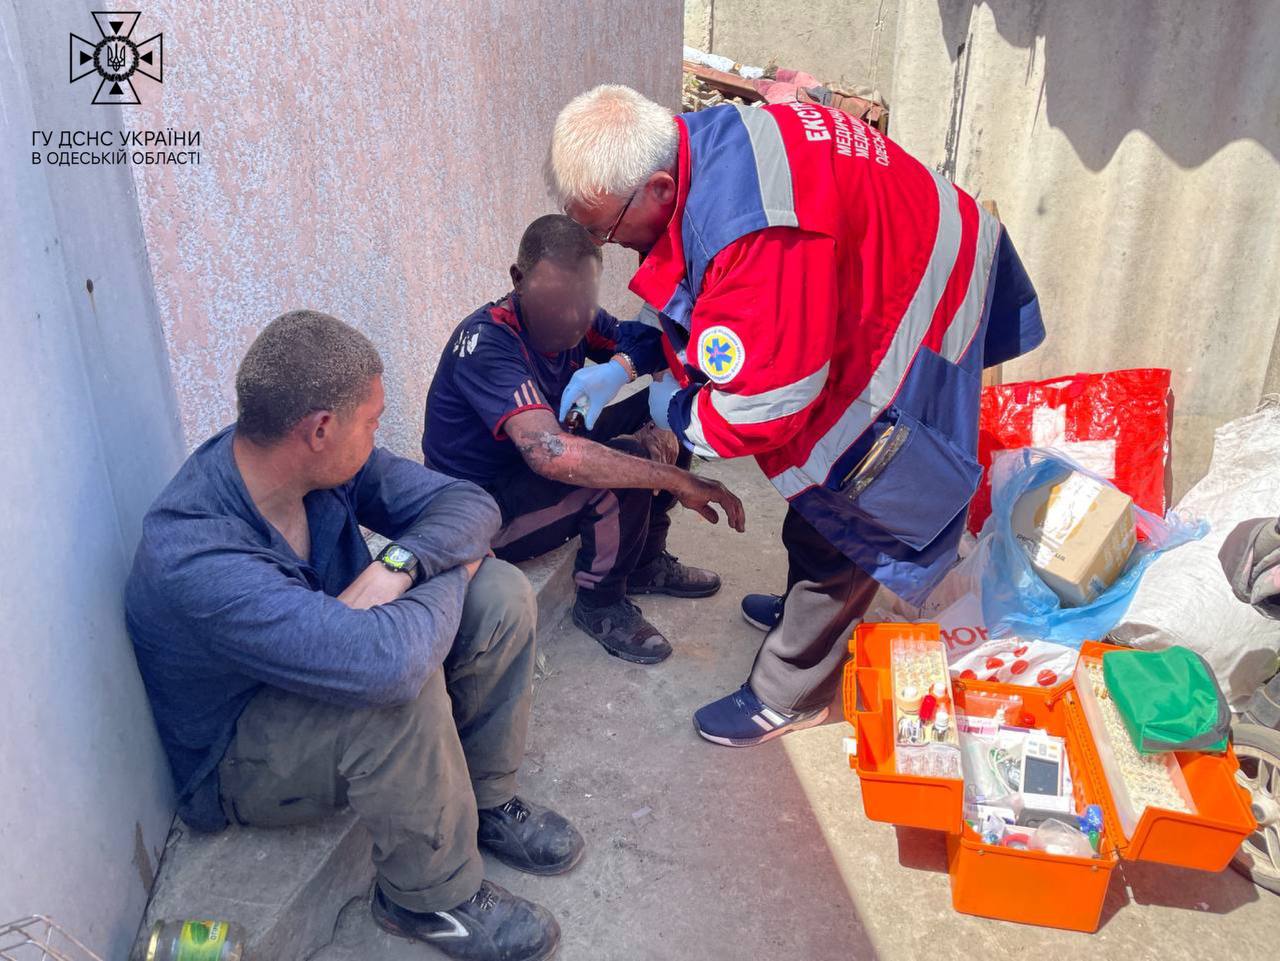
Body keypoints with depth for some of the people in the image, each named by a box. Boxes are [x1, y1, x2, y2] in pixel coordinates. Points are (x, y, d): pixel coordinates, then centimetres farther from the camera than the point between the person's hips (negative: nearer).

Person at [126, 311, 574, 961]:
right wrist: (449, 576, -27)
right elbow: (384, 661, -47)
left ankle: (487, 802, 7)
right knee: (401, 678, -37)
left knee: (500, 597, -12)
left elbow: (469, 503, -10)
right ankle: (433, 897, -11)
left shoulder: (326, 465, -15)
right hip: (236, 767, -7)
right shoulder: (192, 559, -38)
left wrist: (399, 563, -31)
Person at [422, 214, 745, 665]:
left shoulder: (573, 320, -7)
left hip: (537, 475, 8)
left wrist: (623, 365, -31)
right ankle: (601, 604, -7)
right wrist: (680, 481, -43)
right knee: (631, 457, -30)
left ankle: (646, 563, 10)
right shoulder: (485, 343, -31)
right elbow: (549, 453, -44)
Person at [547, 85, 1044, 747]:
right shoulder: (691, 146, -11)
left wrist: (664, 407, -20)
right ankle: (806, 609, 49)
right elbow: (692, 308, 5)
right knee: (817, 481, 25)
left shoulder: (757, 235, -42)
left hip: (916, 314, -9)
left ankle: (787, 695, 19)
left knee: (840, 513, 1)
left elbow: (764, 407, -36)